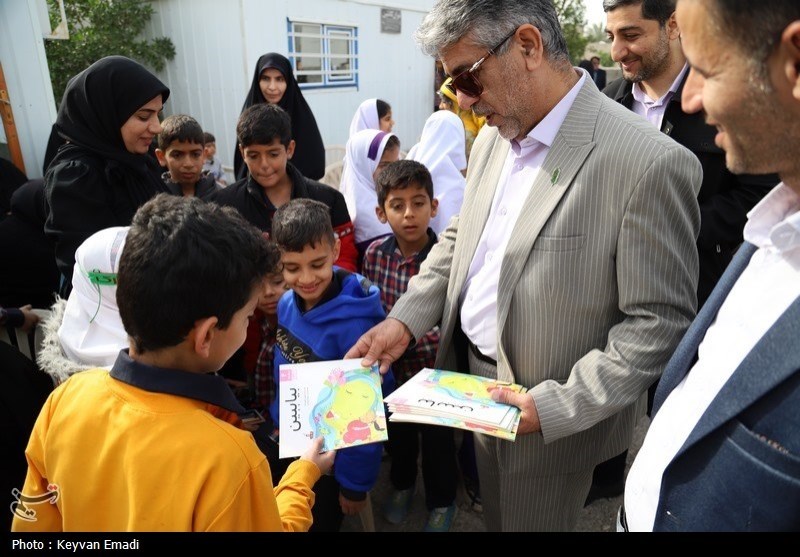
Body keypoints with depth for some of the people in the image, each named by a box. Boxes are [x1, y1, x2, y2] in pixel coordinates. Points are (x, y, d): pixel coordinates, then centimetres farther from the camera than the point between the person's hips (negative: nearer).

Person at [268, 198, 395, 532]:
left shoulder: (353, 324, -30)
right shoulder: (287, 304, -12)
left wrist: (355, 483, -13)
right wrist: (278, 424, 11)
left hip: (331, 459, -6)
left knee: (319, 522, 19)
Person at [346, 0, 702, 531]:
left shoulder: (650, 163, -24)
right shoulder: (495, 136, 0)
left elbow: (661, 324, -19)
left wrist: (557, 407, -22)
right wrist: (405, 319, -1)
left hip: (556, 421, -6)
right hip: (472, 380, 6)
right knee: (494, 513, 27)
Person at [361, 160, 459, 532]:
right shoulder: (374, 253, -11)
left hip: (434, 369, -3)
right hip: (391, 369, 4)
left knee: (437, 439, 19)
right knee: (397, 433, 27)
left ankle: (441, 501, 47)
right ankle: (402, 483, 56)